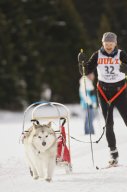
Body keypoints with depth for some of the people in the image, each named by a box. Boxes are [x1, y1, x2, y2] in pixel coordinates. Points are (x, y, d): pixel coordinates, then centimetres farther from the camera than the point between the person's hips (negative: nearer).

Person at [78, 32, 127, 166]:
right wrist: (82, 62, -20)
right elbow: (86, 71, -1)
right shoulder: (97, 56, 1)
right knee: (108, 124, 0)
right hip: (104, 92, 2)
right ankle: (113, 154, 5)